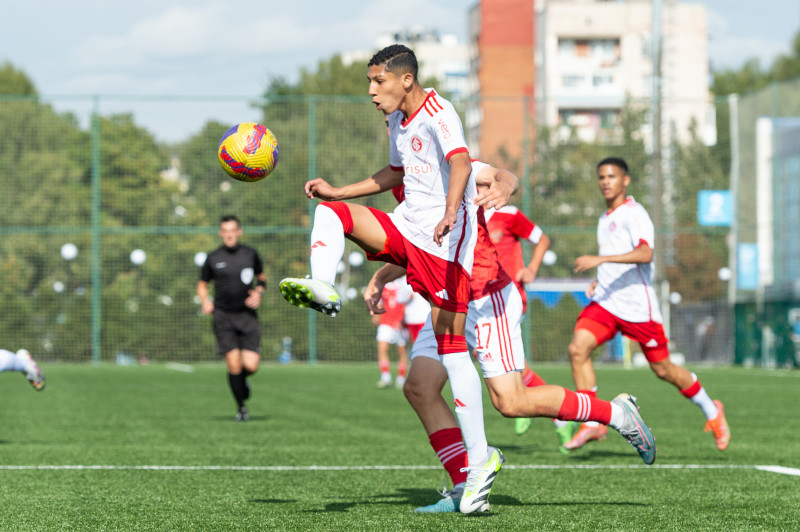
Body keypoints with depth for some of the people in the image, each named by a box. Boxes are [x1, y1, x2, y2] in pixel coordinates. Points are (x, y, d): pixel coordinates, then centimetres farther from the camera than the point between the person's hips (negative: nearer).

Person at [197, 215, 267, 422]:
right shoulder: (213, 258, 3)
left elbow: (262, 277, 21)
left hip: (247, 315, 1)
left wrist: (259, 292, 1)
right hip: (223, 316, -1)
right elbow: (202, 284, 15)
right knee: (233, 364, -12)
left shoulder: (250, 254, 5)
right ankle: (241, 408, 6)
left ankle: (242, 379, 27)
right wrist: (205, 300, -5)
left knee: (251, 365, -11)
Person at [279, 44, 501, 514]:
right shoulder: (397, 121, 14)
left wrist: (450, 213, -48)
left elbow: (460, 161, -31)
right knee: (330, 211, -3)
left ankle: (481, 458, -6)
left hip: (444, 242, -8)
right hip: (407, 227, 8)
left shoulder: (437, 113, -14)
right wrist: (339, 191, 27)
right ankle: (323, 290, -27)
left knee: (451, 348, -9)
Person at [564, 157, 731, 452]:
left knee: (663, 369, 3)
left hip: (637, 306, -7)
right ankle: (592, 423, -11)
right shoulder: (605, 219, 16)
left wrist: (600, 260, -35)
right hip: (605, 302, 7)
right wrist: (598, 281, 13)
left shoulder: (633, 214, -12)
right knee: (578, 347, -16)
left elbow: (644, 254, -29)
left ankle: (712, 412, 26)